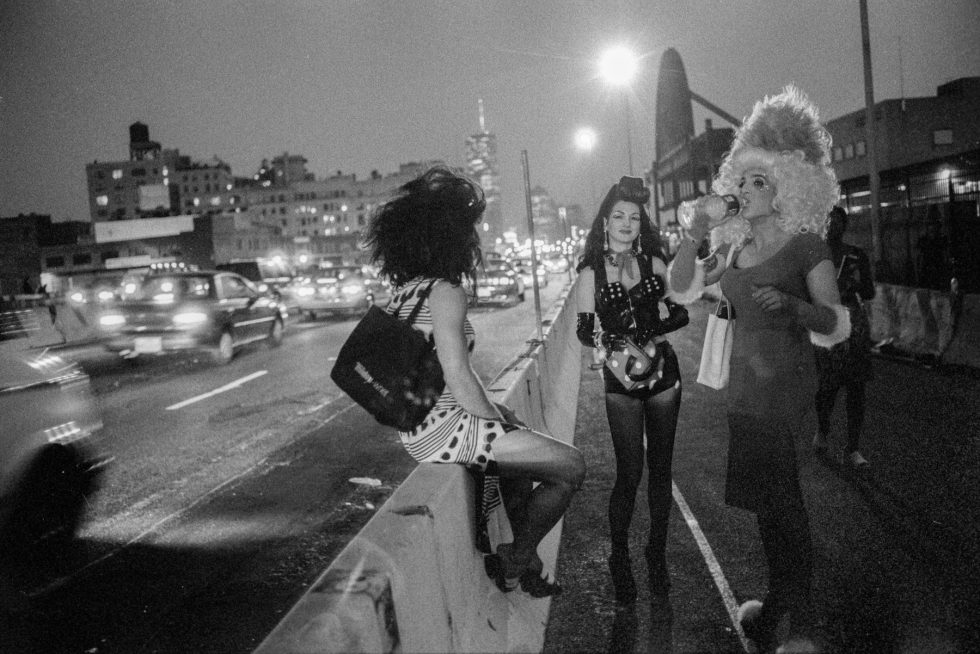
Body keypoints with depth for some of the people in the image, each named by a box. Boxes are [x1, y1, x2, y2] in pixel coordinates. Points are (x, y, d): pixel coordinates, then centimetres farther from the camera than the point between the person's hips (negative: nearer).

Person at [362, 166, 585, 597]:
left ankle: (526, 563, 34)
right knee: (570, 468, -6)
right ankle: (513, 563, 11)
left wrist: (495, 411, 14)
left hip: (420, 422, 10)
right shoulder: (444, 291, -16)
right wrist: (496, 422, -6)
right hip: (444, 428, -10)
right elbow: (460, 380, -22)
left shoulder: (405, 289, 11)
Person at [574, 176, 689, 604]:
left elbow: (681, 313, 6)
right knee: (630, 472, -5)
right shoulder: (591, 272, 0)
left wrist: (653, 331, -11)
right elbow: (584, 331, 0)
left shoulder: (654, 263, 5)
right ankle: (619, 558, 13)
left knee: (660, 468, 8)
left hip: (662, 371, 2)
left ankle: (657, 552, 24)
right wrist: (604, 339, -20)